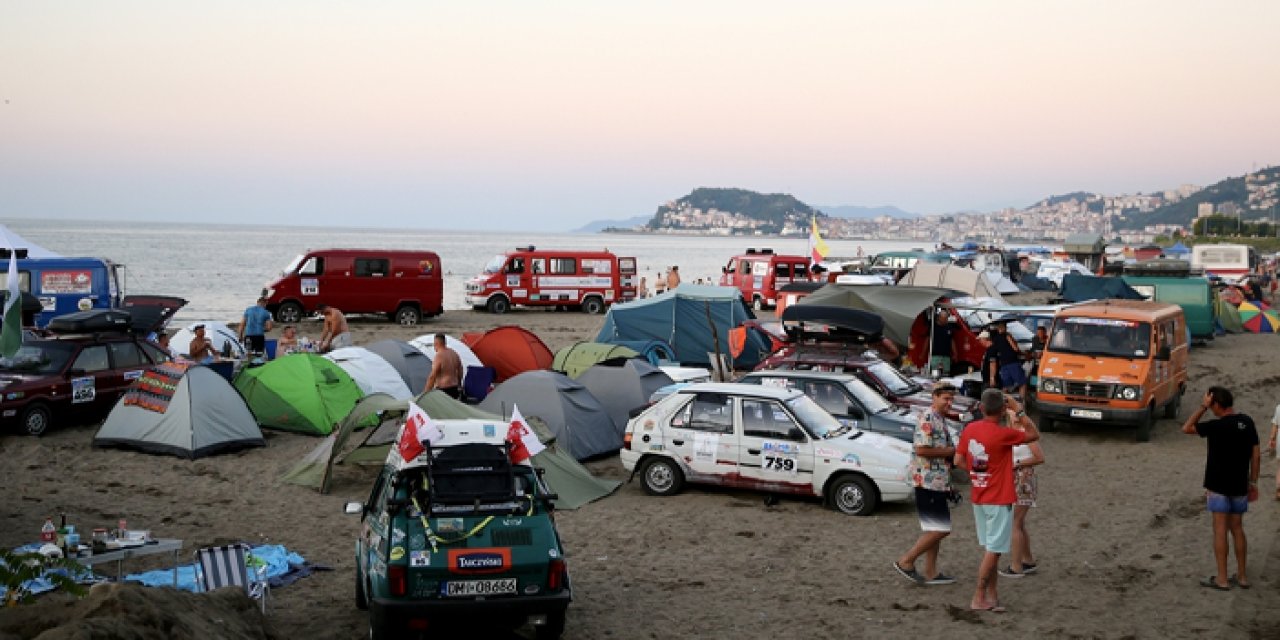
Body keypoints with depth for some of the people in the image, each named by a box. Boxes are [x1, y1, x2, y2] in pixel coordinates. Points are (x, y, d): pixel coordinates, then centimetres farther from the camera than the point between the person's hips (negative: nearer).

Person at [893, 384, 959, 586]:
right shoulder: (928, 419, -15)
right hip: (928, 482, -10)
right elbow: (921, 449, -24)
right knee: (940, 529, -10)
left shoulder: (941, 420, 16)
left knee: (934, 529, 13)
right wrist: (951, 451, -14)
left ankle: (931, 572, 20)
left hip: (938, 483, 10)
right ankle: (906, 561, -2)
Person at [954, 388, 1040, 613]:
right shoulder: (1003, 433, -20)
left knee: (989, 548, 14)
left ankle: (992, 595, 19)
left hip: (978, 498, 7)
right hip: (999, 501, -7)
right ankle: (979, 598, 2)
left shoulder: (969, 430, -1)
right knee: (993, 551, 0)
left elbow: (958, 461, 5)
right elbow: (1034, 435, -8)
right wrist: (1019, 411, -6)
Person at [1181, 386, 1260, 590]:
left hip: (1219, 486, -6)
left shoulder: (1218, 426, -18)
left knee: (1220, 529, -1)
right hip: (1239, 486, 6)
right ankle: (1242, 576, 19)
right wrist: (1253, 482, 13)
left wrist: (1203, 407, -10)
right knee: (1237, 528, 14)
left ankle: (1222, 579, 2)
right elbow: (1255, 455, 5)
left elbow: (1187, 428, -8)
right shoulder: (1247, 422, 1)